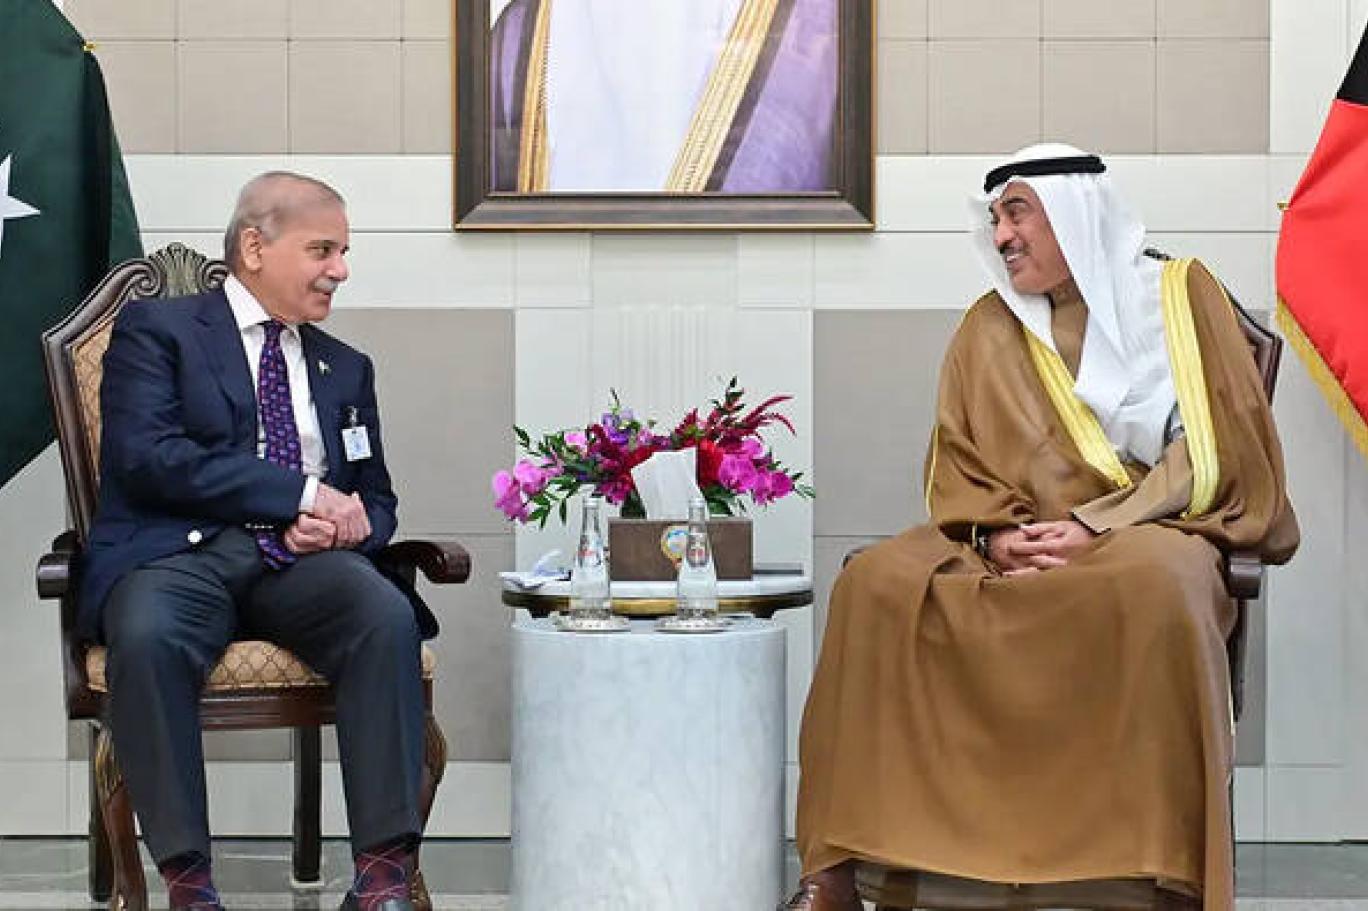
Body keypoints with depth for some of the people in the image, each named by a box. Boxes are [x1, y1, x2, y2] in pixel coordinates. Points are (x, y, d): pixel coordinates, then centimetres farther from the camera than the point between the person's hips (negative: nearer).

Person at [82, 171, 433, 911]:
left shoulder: (346, 368, 25)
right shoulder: (155, 329, 9)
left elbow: (375, 502, 24)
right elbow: (147, 456, -7)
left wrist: (340, 523, -4)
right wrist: (301, 493, -12)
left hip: (303, 563, 3)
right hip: (180, 553, -3)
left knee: (388, 616, -30)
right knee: (146, 634, -38)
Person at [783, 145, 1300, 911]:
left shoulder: (1181, 294, 3)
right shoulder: (990, 327, 13)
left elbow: (1215, 448, -5)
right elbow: (958, 466, 10)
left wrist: (1096, 527, -16)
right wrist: (994, 532, -12)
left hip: (1148, 530, -3)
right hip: (1016, 546, 4)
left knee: (1153, 584, -40)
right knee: (879, 582, -23)